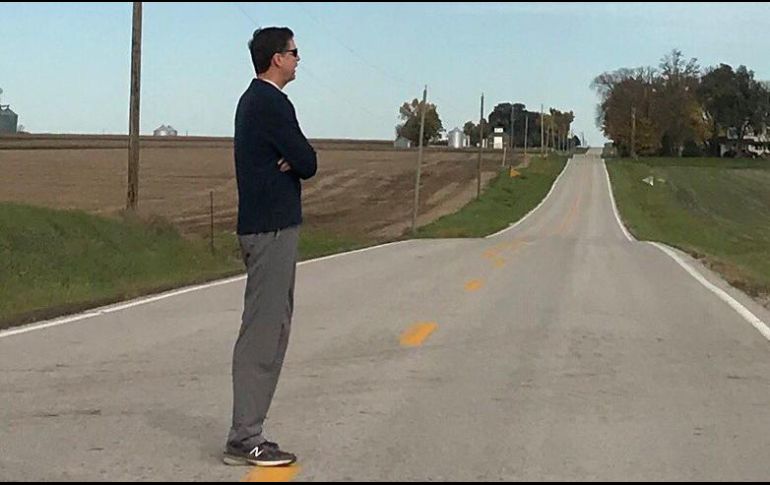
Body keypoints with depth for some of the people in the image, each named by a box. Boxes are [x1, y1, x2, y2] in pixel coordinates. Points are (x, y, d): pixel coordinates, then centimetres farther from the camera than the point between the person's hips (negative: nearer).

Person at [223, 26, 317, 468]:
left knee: (270, 328, 13)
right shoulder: (272, 104, -14)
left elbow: (298, 160, 17)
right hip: (273, 228, -11)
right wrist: (296, 162, 6)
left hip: (263, 225, 11)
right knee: (263, 332, -9)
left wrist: (290, 162, -4)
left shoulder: (254, 100, 18)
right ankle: (245, 439, -5)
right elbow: (309, 164, -14)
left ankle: (248, 432, 16)